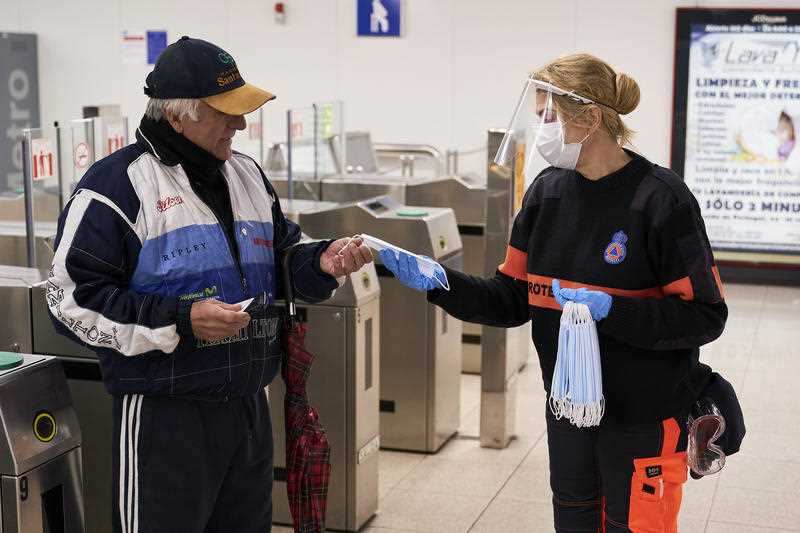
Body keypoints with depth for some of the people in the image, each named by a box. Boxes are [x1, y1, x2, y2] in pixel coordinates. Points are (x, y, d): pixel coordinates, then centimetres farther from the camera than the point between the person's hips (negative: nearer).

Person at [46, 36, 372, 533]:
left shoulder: (248, 174, 10)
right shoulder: (118, 184, -11)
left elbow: (278, 261, 20)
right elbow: (73, 300, -14)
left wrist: (320, 262, -4)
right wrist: (180, 320, -22)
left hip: (249, 405, 7)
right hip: (165, 414, -7)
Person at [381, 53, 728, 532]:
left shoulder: (660, 198, -17)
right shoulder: (548, 191, 1)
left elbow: (705, 317, -17)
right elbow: (514, 301, 3)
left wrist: (611, 310, -28)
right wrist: (439, 282, -11)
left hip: (644, 417, -5)